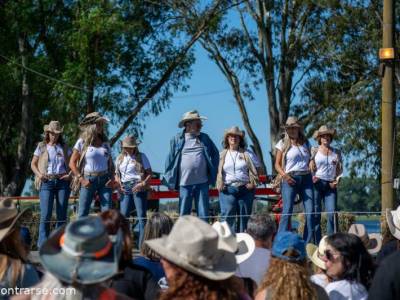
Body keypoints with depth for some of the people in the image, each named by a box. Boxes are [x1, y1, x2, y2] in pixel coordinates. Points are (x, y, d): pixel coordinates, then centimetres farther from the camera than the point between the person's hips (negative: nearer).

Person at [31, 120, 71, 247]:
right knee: (45, 215, -10)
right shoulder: (41, 147, 7)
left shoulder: (64, 147, 12)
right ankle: (43, 244, -6)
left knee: (62, 215, 3)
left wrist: (70, 174, -4)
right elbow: (33, 164, 10)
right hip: (47, 182, -2)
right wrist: (39, 174, -9)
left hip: (63, 181, 2)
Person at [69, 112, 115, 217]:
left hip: (104, 180, 3)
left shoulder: (105, 143, 11)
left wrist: (112, 178, 1)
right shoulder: (82, 142, 0)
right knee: (83, 214, -2)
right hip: (88, 180, -3)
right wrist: (81, 179, -10)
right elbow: (72, 163, -2)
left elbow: (111, 164, 18)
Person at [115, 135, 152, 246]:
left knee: (141, 215, -6)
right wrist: (119, 184, 3)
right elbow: (117, 174, 22)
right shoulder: (120, 158, 16)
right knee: (124, 215, -2)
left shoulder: (141, 157, 5)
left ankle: (142, 244, -5)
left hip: (138, 187, -3)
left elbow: (149, 173, 1)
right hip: (125, 188, 4)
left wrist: (143, 183, -14)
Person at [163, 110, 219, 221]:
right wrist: (169, 180, 2)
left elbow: (215, 154, 18)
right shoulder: (177, 140, 2)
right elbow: (170, 159, 5)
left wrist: (213, 172, 9)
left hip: (202, 182, 2)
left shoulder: (204, 138, 9)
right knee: (184, 215, 3)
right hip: (185, 183, -2)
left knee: (203, 214, 3)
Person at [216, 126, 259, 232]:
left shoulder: (246, 154, 12)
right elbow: (218, 171, 7)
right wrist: (220, 184, -7)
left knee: (244, 216, 4)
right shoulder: (222, 155, 12)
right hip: (228, 189, -1)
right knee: (227, 215, -11)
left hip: (245, 189, 1)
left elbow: (253, 170, 8)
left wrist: (252, 183, -5)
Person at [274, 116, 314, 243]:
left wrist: (313, 173, 6)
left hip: (306, 178, 4)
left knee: (310, 211, -4)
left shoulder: (305, 143, 16)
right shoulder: (283, 144, 6)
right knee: (287, 211, -12)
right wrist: (284, 175, -12)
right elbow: (277, 164, 4)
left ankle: (307, 243, 2)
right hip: (290, 179, -4)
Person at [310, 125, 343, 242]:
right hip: (317, 183, -2)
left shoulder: (336, 152, 15)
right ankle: (317, 243, -1)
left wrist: (337, 180, -1)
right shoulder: (314, 151, 8)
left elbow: (340, 170, 17)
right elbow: (311, 168, 3)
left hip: (331, 185, 2)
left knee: (332, 214, -9)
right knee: (316, 214, -3)